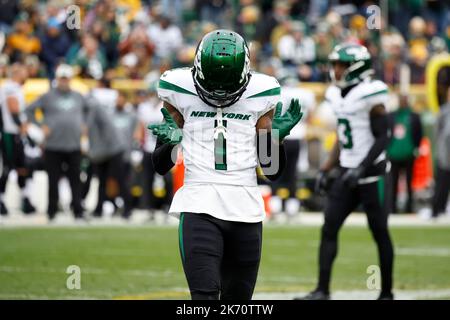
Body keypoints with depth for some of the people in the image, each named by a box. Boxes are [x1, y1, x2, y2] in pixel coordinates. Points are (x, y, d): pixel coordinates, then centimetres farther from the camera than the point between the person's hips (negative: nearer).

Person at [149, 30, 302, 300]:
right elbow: (161, 166, 9)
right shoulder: (181, 91, 2)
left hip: (246, 210, 2)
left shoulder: (258, 94, 5)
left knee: (237, 299, 10)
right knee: (205, 296, -16)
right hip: (199, 208, -2)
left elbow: (273, 171, 11)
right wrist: (170, 141, -11)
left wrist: (276, 136, -7)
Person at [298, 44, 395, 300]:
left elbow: (382, 138, -15)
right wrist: (327, 170, 15)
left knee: (380, 233, 3)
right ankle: (323, 291, -4)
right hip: (347, 172, 7)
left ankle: (387, 293, 13)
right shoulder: (339, 96, 10)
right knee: (329, 228, -3)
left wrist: (361, 169, -22)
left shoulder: (370, 96, -13)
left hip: (371, 174, -7)